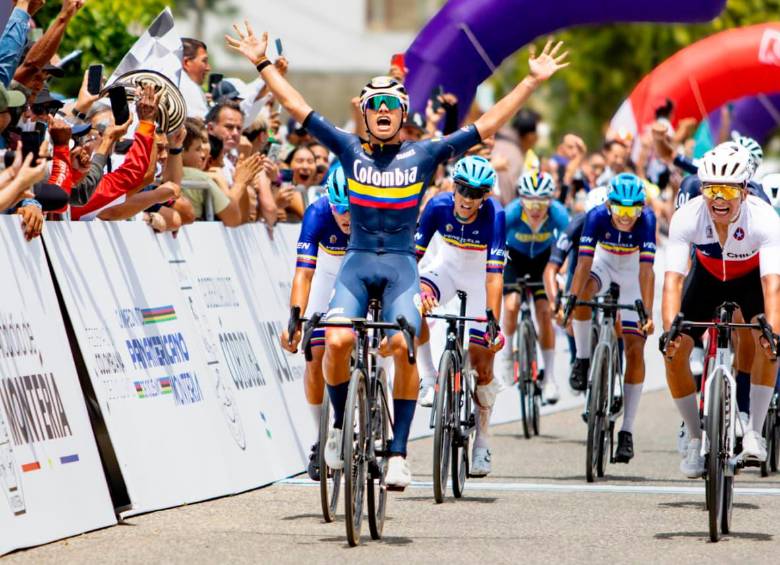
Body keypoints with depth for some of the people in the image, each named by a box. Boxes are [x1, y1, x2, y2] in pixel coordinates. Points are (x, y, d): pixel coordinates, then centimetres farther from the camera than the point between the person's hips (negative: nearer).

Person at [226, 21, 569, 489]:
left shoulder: (424, 155, 4)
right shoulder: (351, 150, 7)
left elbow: (488, 124, 3)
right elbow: (297, 107, 9)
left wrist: (533, 81, 0)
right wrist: (263, 64, 8)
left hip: (401, 265, -1)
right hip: (357, 262, 1)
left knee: (402, 347, -22)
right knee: (338, 341, -21)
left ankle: (399, 451, -15)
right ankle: (341, 426, 5)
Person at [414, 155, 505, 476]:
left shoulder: (494, 215, -31)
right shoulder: (438, 206, -25)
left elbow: (494, 275, -35)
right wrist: (416, 291, -44)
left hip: (480, 276, -2)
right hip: (448, 266, 2)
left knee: (482, 362, -3)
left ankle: (481, 445, 11)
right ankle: (428, 380, -16)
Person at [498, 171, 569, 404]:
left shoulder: (558, 213, -33)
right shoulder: (512, 213, -36)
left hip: (543, 257, 1)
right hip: (514, 256, -1)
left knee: (545, 313, -10)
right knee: (511, 305, -21)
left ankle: (549, 378, -1)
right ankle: (507, 351, 9)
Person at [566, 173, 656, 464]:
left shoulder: (646, 220, -30)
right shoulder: (597, 216, -28)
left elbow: (646, 270, -37)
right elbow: (584, 262, -34)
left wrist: (647, 313, -45)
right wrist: (570, 301, -45)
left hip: (632, 272, 0)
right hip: (604, 263, 1)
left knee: (635, 350, -9)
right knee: (583, 290, -36)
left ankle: (627, 431, -4)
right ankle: (582, 359, -13)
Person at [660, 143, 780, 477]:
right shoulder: (687, 217, -33)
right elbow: (673, 280, -39)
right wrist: (669, 331, -54)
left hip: (751, 277, -1)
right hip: (707, 276, 1)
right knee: (674, 352, -14)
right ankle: (696, 439, 3)